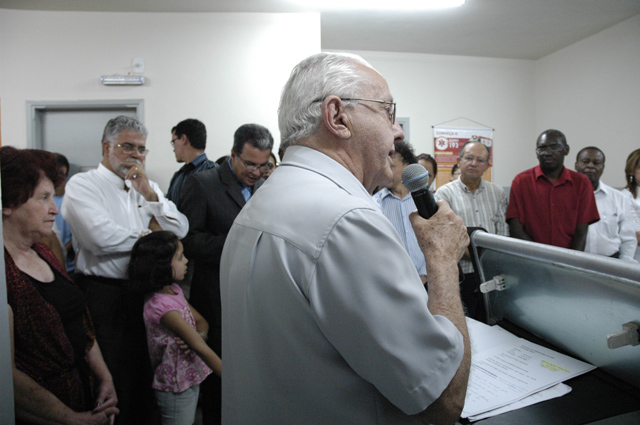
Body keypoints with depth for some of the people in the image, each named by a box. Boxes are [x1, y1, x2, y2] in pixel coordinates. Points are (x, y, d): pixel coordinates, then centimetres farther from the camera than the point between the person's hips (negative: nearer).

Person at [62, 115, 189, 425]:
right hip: (105, 295, -5)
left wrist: (149, 193, -9)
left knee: (147, 378, 16)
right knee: (112, 384, 6)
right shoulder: (82, 184, -6)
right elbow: (102, 239, -22)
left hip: (148, 293, 5)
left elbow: (181, 230, 2)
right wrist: (150, 233, -6)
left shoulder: (148, 187, 12)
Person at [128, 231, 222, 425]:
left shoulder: (174, 290, 0)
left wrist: (199, 335, -17)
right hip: (176, 387, -8)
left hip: (191, 378, 8)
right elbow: (199, 348, -28)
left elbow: (201, 321, 7)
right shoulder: (161, 305, -27)